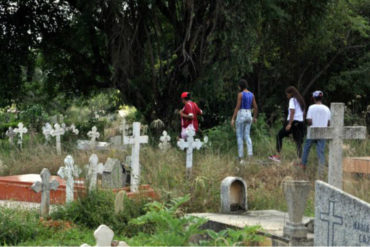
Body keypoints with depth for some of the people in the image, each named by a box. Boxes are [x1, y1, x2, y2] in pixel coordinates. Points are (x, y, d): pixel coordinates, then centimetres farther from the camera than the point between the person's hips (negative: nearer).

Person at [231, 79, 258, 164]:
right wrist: (255, 117, 23)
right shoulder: (251, 94, 7)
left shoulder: (240, 94, -12)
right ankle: (250, 156, -6)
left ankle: (241, 158, 0)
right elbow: (255, 107, 8)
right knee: (247, 136, 11)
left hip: (241, 116, -6)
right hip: (248, 116, 6)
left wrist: (233, 119, -14)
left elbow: (237, 107, -16)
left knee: (239, 137, 2)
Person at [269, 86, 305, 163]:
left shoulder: (292, 100, -5)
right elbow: (303, 112, 20)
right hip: (300, 122, 7)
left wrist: (289, 124, -20)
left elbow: (292, 112, -16)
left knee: (279, 136, 5)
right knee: (298, 142, 5)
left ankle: (278, 156, -1)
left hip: (293, 122, -7)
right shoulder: (301, 100, 19)